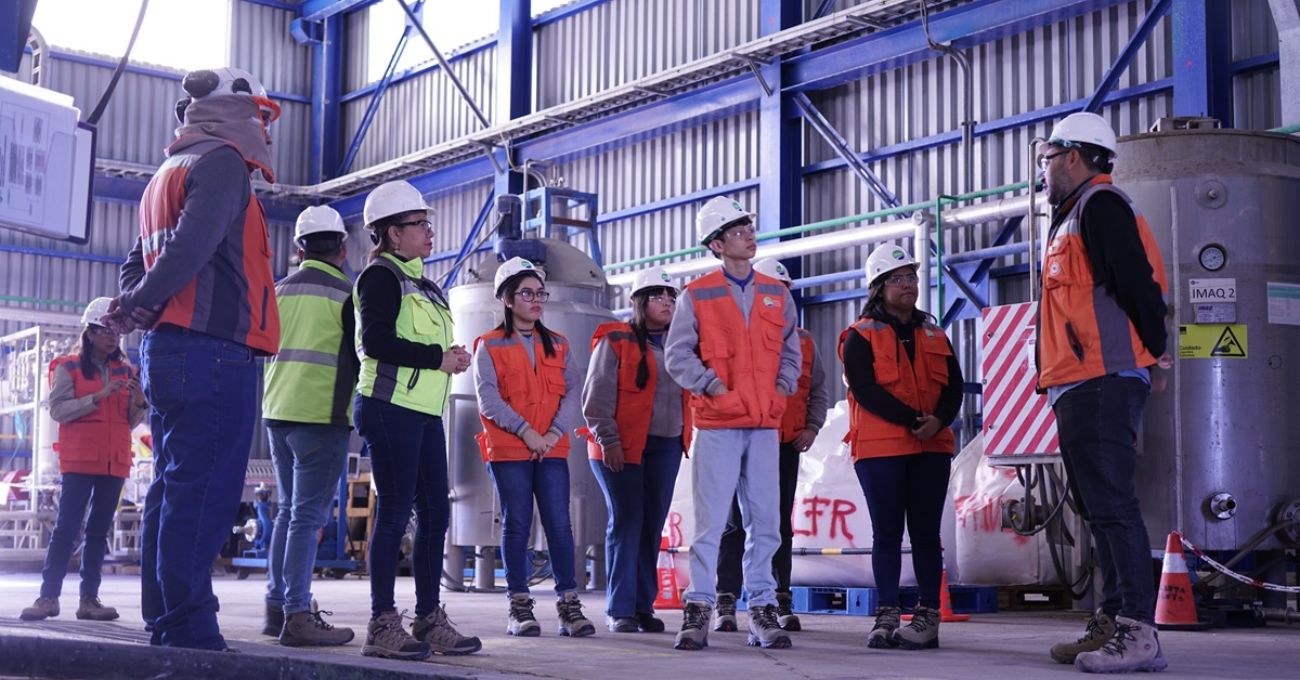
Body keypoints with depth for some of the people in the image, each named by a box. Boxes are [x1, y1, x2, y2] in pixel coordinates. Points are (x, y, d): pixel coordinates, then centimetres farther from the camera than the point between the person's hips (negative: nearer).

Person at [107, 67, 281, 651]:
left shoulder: (168, 174, 24)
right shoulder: (222, 164, -5)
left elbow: (137, 264, 22)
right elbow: (193, 246, -20)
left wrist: (136, 306, 4)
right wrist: (136, 307, -13)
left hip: (167, 350, 10)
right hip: (214, 351, -10)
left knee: (172, 490, 11)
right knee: (203, 494, -11)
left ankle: (164, 626, 14)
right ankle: (189, 633, -13)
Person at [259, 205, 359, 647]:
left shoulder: (279, 291, 10)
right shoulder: (345, 294, -6)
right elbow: (358, 358, -3)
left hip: (277, 412, 6)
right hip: (323, 415, -6)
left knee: (289, 510, 16)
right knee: (308, 515, -6)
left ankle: (277, 606, 17)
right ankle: (297, 615, -9)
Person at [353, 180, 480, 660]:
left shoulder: (420, 282, 21)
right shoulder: (382, 275, -6)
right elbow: (375, 341, -18)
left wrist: (450, 359, 3)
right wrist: (438, 358, -14)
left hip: (425, 412, 9)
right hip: (391, 408, -9)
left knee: (435, 513, 8)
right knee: (395, 511, -7)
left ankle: (429, 619, 14)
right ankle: (382, 624, -2)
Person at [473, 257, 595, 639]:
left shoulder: (557, 345, 15)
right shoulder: (489, 346, 5)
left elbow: (574, 391, 5)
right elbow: (488, 399, -5)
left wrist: (556, 432, -11)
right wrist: (525, 431, -15)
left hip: (552, 449, 2)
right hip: (507, 449, -2)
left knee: (559, 523, -4)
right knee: (517, 524, 0)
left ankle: (569, 605, -2)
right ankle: (519, 607, 6)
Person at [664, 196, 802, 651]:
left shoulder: (777, 294, 12)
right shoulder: (697, 295, 1)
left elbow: (791, 349, 17)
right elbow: (677, 355, -2)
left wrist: (782, 389, 2)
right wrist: (713, 386, -11)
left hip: (765, 425, 3)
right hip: (717, 424, -3)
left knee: (765, 521, 4)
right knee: (710, 521, -3)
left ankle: (762, 610, 11)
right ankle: (698, 609, 5)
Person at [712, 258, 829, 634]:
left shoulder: (802, 340, 13)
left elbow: (818, 390, 17)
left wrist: (812, 427, 4)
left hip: (788, 445, 4)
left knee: (781, 523, 8)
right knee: (737, 522, -2)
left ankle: (782, 602, 13)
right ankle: (725, 603, 1)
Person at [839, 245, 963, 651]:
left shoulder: (934, 335, 17)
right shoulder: (861, 336, 2)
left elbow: (953, 386, 9)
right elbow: (865, 389, -10)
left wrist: (939, 420, -12)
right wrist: (913, 420, -18)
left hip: (931, 448, 4)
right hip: (880, 448, -3)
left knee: (925, 533, 2)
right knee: (887, 534, -1)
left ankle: (928, 618, 4)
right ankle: (887, 616, 3)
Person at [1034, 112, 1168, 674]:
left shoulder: (1099, 205, -7)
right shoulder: (1075, 215, 24)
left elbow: (1136, 281, -17)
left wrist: (1153, 349, -7)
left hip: (1101, 382, -11)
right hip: (1081, 386, 11)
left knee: (1111, 504, -13)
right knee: (1100, 506, 12)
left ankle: (1137, 632, -14)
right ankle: (1114, 620, 17)